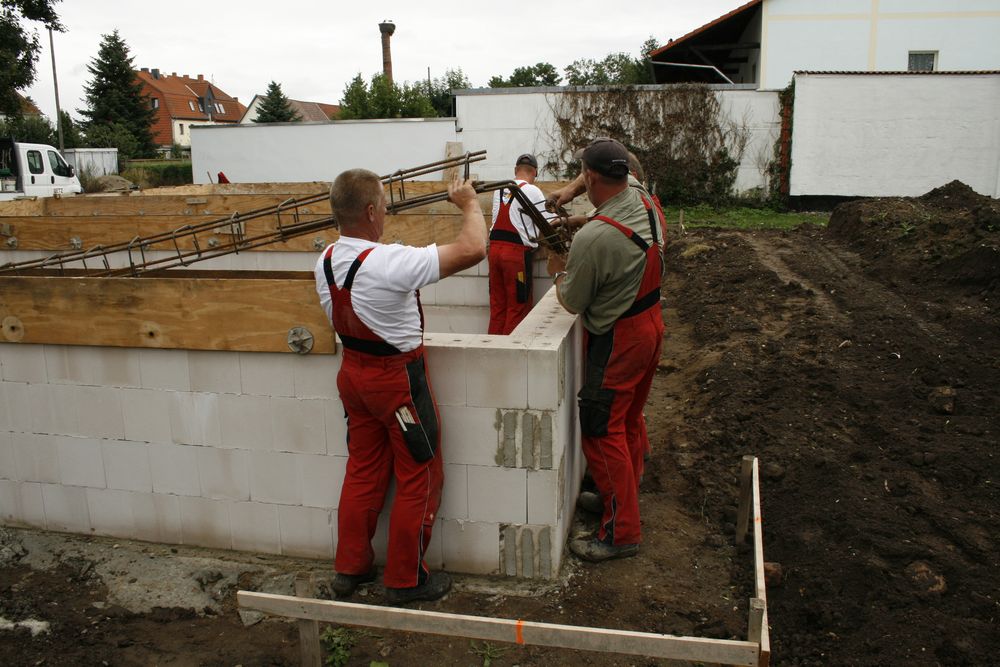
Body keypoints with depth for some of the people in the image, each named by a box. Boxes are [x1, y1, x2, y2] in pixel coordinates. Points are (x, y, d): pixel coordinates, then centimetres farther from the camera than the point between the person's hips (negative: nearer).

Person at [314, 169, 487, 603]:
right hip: (398, 378, -8)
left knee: (363, 471, 20)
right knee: (419, 479, 9)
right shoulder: (390, 263, -27)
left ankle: (350, 568, 32)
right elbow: (472, 250, -27)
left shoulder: (325, 261, -2)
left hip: (353, 372, 8)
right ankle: (405, 580, 21)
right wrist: (470, 204, -11)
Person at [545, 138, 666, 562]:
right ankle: (623, 493, 41)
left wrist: (558, 270, 5)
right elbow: (610, 176, 20)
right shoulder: (644, 198, -3)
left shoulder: (593, 238, -28)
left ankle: (621, 533, 7)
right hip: (651, 325, 9)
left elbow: (571, 302, -14)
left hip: (616, 343, -9)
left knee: (602, 433, 0)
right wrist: (569, 191, 7)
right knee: (630, 418, 22)